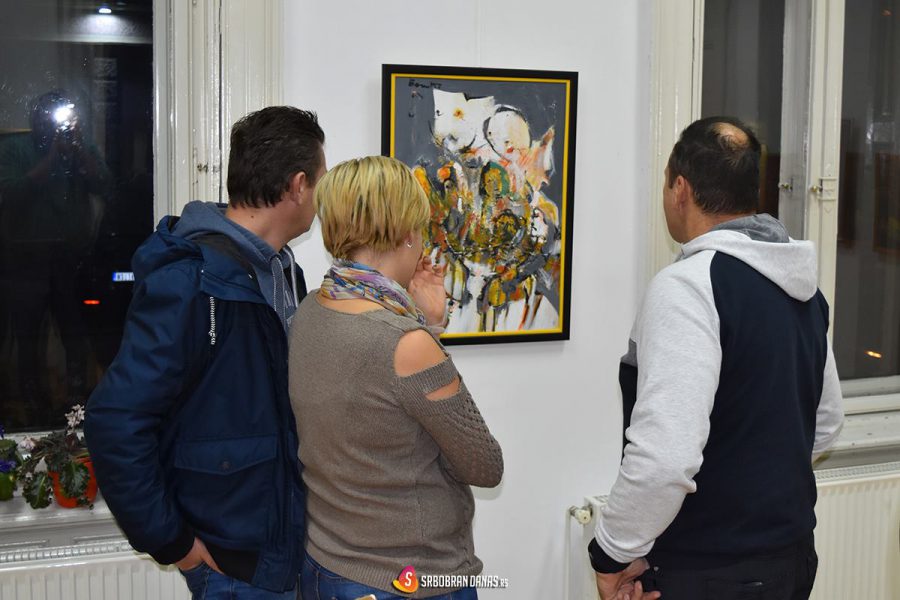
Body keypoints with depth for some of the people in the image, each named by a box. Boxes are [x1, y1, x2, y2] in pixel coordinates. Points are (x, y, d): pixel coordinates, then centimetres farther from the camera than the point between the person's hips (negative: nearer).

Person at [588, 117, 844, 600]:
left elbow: (665, 455, -30)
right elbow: (827, 421, 18)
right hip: (793, 553, 8)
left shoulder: (689, 285, -21)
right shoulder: (802, 286, 6)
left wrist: (612, 553, -17)